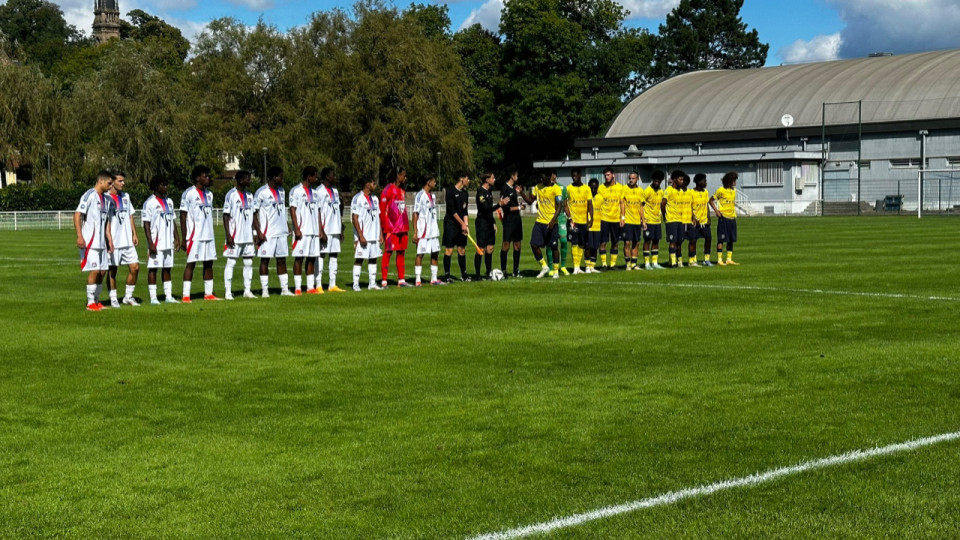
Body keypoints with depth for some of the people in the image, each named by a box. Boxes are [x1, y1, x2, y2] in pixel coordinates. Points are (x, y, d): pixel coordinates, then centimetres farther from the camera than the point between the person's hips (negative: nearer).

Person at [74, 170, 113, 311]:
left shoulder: (104, 198, 16)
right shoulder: (89, 195, -10)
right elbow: (77, 215, -15)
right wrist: (79, 236, -22)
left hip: (101, 242, 8)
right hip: (90, 241, -8)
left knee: (102, 271, 8)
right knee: (94, 270, -10)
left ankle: (96, 300, 19)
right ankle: (90, 302, -1)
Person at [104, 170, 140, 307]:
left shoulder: (126, 196, 14)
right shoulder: (107, 198, -7)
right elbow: (106, 220, -12)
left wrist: (134, 234, 12)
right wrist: (109, 240, -18)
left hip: (127, 241, 6)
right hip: (114, 242, -6)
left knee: (135, 267, 2)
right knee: (112, 270, 2)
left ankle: (128, 297, 15)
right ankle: (113, 299, 10)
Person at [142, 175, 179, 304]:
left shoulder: (169, 201, 14)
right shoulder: (150, 203, -7)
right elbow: (146, 224, -10)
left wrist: (177, 238, 12)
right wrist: (150, 243, -17)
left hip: (168, 243, 7)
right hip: (156, 244, -7)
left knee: (167, 268, 9)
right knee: (153, 268, -2)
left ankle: (168, 296, 13)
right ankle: (153, 297, 0)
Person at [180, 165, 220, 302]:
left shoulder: (209, 194, 14)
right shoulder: (189, 194, -7)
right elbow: (183, 216, -8)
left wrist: (210, 233, 16)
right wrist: (184, 238, -11)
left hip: (208, 236, 7)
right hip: (194, 236, -7)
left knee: (209, 263, 7)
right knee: (191, 263, -6)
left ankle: (208, 294, 13)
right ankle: (186, 296, -3)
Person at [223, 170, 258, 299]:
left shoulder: (249, 195, 12)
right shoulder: (231, 195, -8)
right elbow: (226, 216, -9)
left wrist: (254, 232, 11)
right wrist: (228, 235, -15)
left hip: (248, 235, 6)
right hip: (235, 236, -6)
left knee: (249, 262, 7)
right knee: (231, 262, -3)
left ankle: (247, 290, 14)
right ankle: (228, 292, 1)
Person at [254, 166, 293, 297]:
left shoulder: (281, 191, 12)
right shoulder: (262, 192, -9)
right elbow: (253, 213, -9)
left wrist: (286, 226, 14)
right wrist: (258, 232, -15)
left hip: (281, 232, 7)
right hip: (267, 234, -7)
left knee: (282, 260, 8)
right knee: (265, 260, -1)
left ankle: (285, 289, 11)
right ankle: (264, 290, 3)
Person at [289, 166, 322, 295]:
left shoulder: (314, 191, 16)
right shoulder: (296, 191, -5)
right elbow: (292, 210, -9)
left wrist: (320, 229, 12)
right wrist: (297, 229, -16)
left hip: (314, 231, 7)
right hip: (302, 231, -7)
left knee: (312, 258, 7)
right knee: (299, 258, -4)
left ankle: (311, 287, 11)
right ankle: (297, 288, -2)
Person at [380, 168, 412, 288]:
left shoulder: (402, 191, 16)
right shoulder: (388, 190, -10)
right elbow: (382, 209, -13)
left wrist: (407, 226, 16)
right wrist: (384, 227, -15)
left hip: (402, 228, 8)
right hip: (391, 228, -8)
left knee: (401, 253, 9)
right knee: (388, 253, -6)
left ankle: (401, 280, 14)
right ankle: (383, 281, -3)